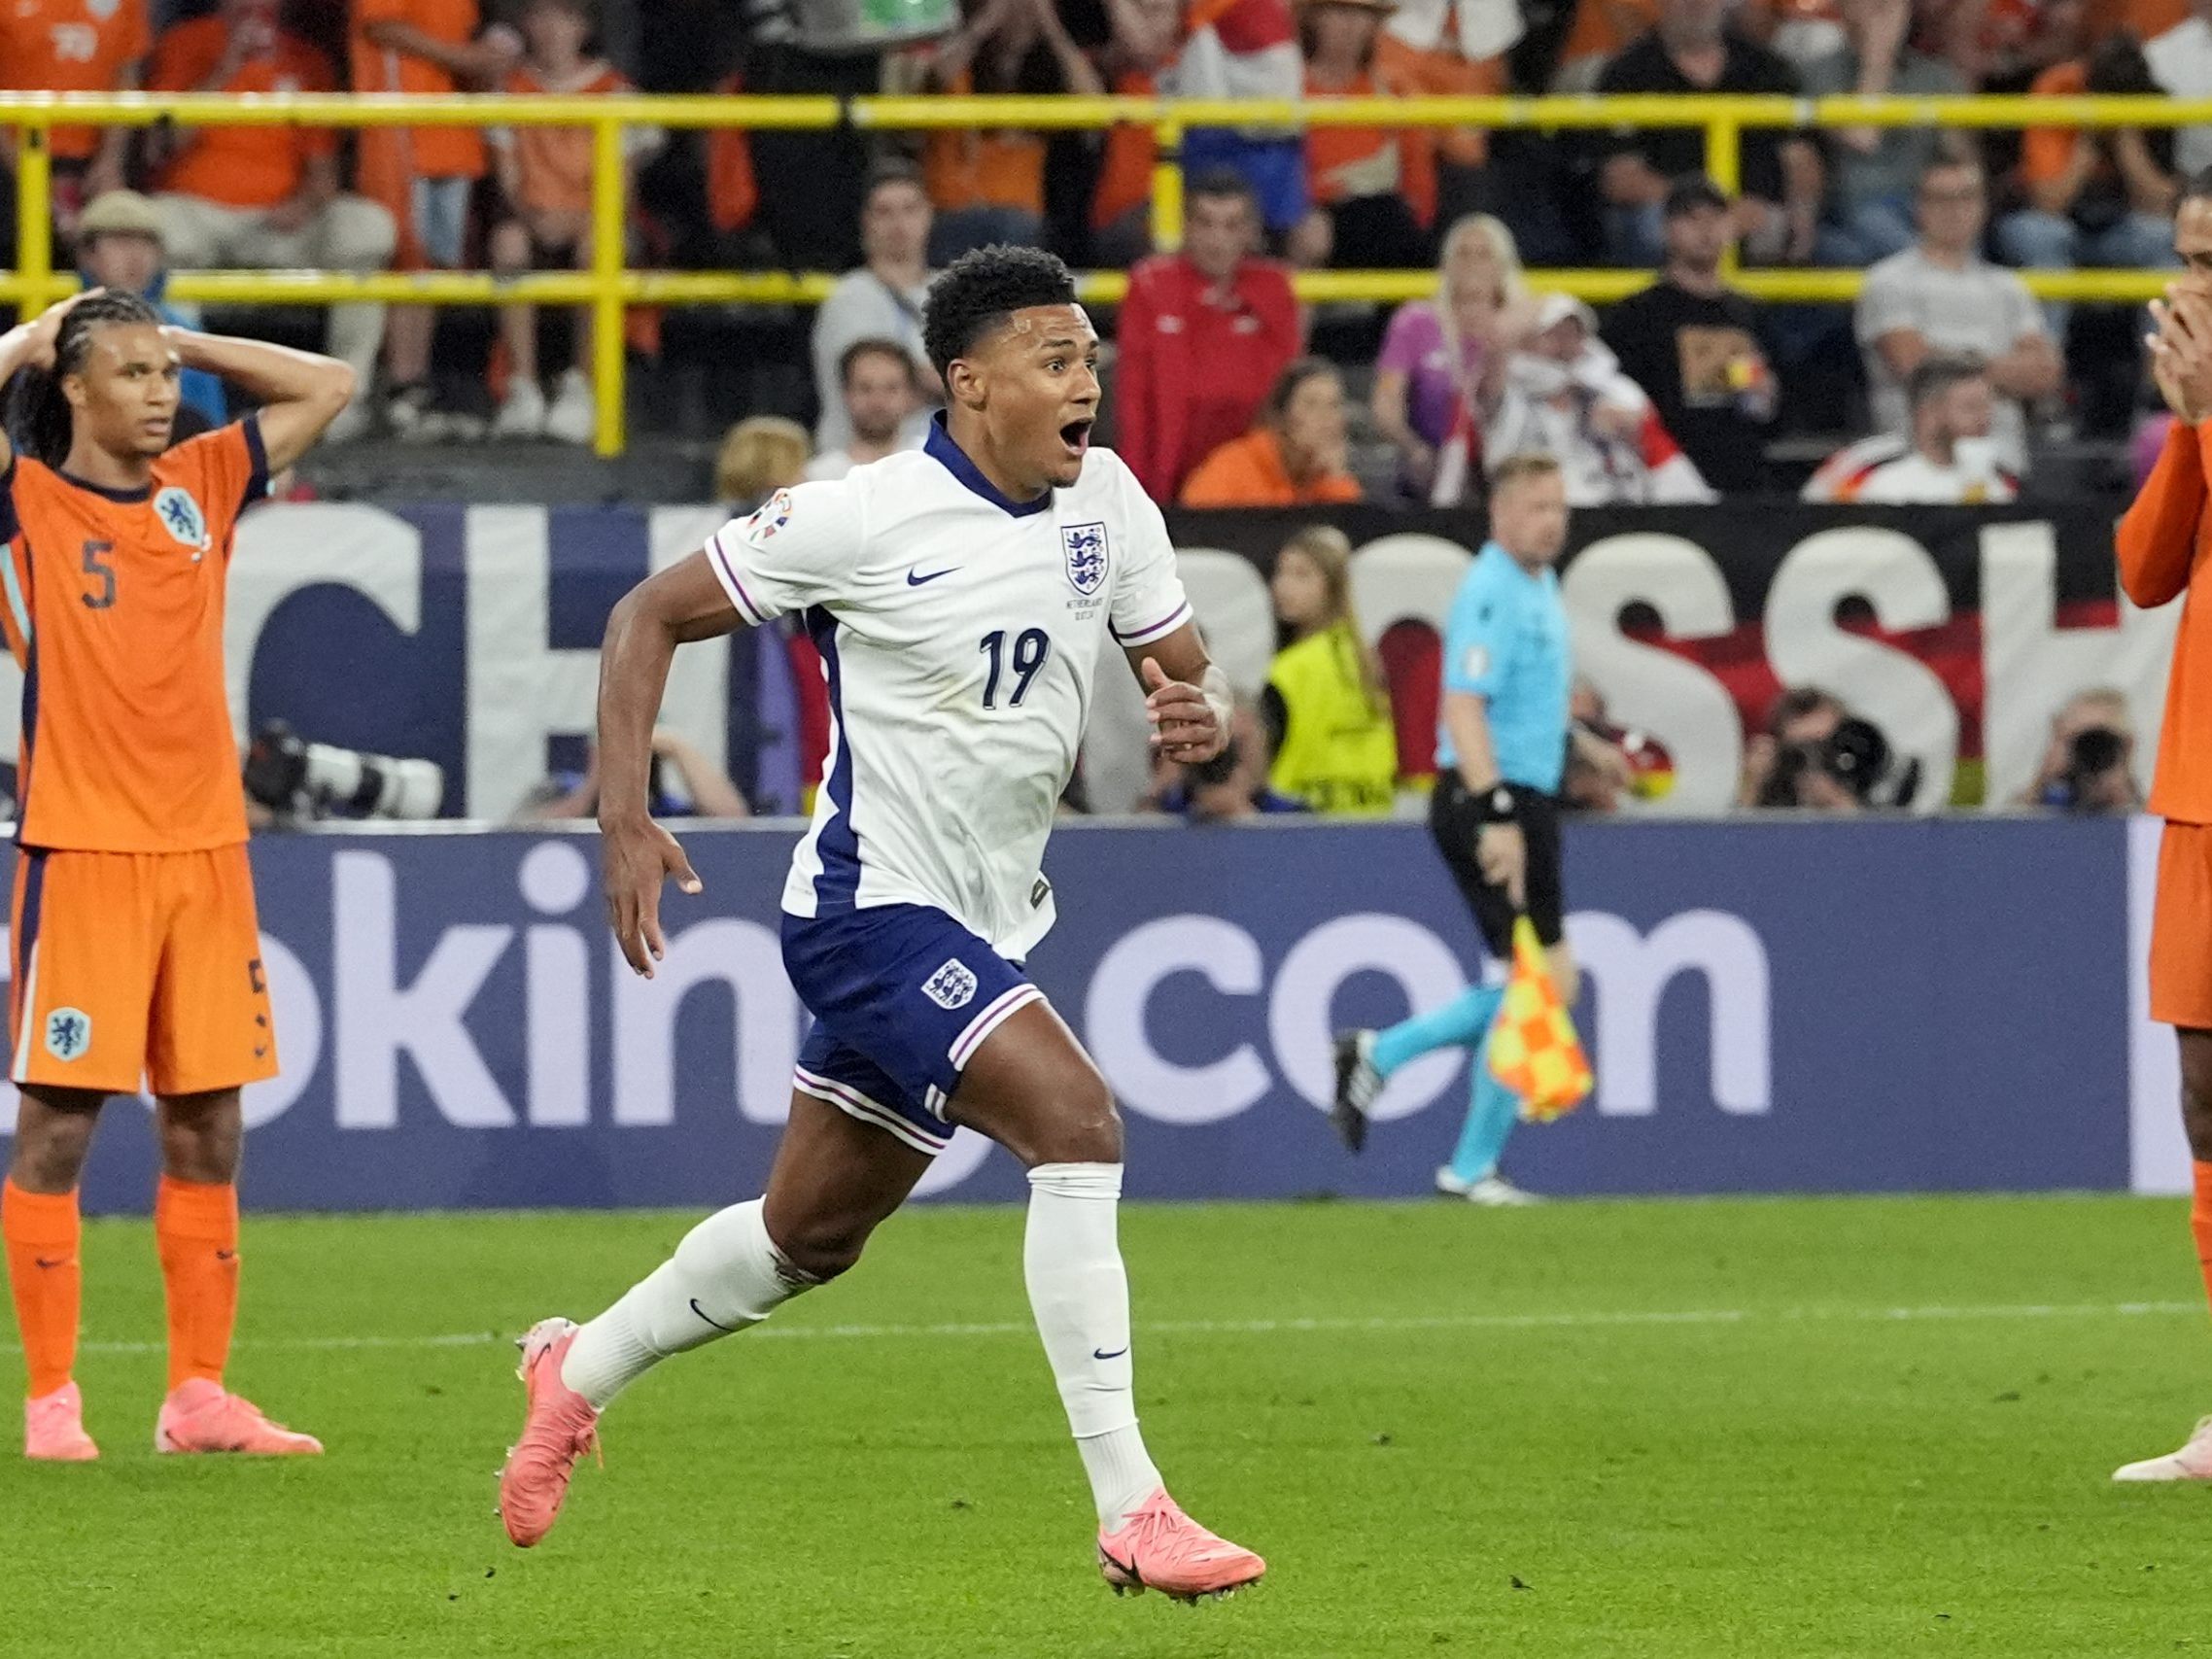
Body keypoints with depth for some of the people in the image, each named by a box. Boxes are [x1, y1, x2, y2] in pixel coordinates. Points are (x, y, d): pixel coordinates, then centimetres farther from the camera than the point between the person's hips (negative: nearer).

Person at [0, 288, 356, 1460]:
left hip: (206, 847, 5)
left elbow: (325, 386, 19)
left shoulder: (199, 485, 11)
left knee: (207, 1129, 6)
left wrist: (184, 344, 12)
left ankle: (198, 1396, 12)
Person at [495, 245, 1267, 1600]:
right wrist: (626, 822, -15)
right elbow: (651, 616, -7)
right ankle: (1131, 1513, -25)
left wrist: (1203, 715, -14)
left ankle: (579, 1372, 43)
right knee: (1078, 1119, -25)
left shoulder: (1105, 502, 2)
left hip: (987, 926, 8)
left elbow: (1193, 672, 12)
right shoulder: (868, 518, -15)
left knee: (809, 1238, 18)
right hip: (875, 909, -8)